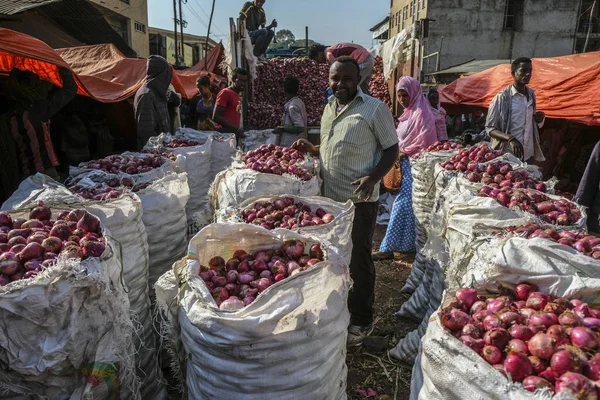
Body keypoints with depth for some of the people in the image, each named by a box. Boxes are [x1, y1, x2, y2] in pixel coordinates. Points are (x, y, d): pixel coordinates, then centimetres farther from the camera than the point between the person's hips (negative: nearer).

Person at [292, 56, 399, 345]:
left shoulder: (374, 109, -9)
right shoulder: (330, 108, 12)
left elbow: (392, 149, -8)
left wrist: (372, 178, -23)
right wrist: (310, 148, 5)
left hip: (360, 200, -7)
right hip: (329, 197, 7)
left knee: (359, 261, 5)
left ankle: (361, 321, 23)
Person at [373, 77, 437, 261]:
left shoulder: (421, 113, -13)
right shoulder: (409, 112, 15)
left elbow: (424, 143, -18)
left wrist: (404, 153, -9)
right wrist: (400, 152, 7)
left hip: (414, 165, -9)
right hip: (406, 163, 9)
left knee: (402, 204, -8)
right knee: (408, 204, 12)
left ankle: (389, 247, -5)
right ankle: (408, 243, 21)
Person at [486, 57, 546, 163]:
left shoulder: (531, 95, 8)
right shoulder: (501, 98, -10)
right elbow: (490, 128, -10)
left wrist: (539, 119, -1)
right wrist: (510, 138, -25)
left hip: (529, 155, 6)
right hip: (508, 156, -5)